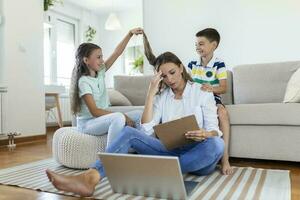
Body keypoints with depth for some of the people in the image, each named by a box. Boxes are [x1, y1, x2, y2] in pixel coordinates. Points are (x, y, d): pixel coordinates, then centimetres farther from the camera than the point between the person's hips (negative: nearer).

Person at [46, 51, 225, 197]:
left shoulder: (202, 92, 2)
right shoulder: (162, 96, 10)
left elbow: (214, 131, -4)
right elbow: (146, 130, -4)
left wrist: (205, 135, -28)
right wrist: (151, 93, -7)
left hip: (198, 156, -1)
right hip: (171, 151, 2)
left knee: (217, 144, -37)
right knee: (129, 132, -19)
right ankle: (90, 178, -38)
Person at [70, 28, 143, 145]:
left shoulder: (100, 73, 6)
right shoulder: (84, 82, -16)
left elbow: (117, 52, 3)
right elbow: (94, 111, -23)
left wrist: (130, 34, -5)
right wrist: (122, 116, -25)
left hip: (103, 118, 8)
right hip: (88, 123, -8)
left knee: (139, 115, -4)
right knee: (119, 118, -35)